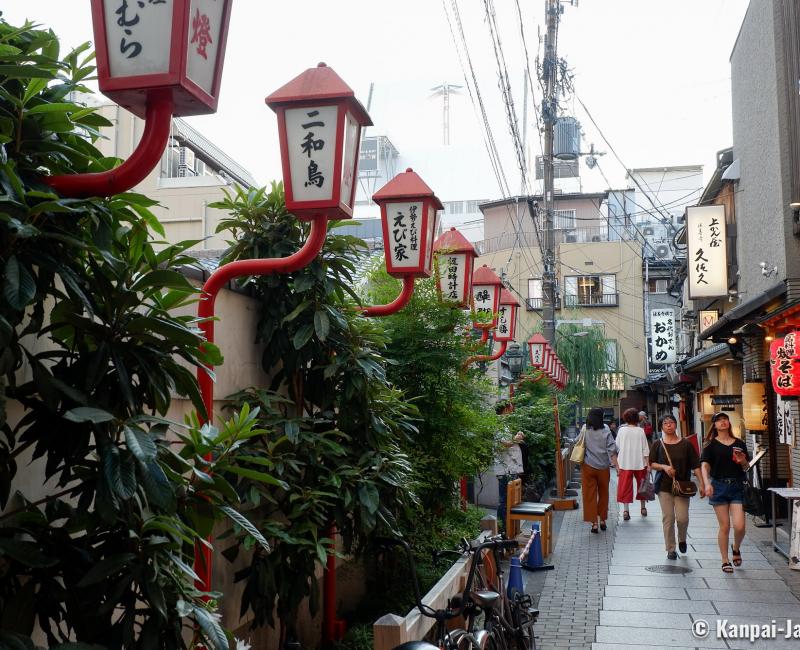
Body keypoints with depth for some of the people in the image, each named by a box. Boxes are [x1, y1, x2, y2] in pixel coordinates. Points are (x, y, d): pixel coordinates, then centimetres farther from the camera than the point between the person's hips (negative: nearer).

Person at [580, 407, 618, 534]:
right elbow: (612, 451, -10)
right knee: (603, 494, 17)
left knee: (590, 495, 4)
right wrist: (617, 466, -9)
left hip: (588, 467, 0)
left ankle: (594, 523, 1)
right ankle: (602, 520, 25)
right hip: (603, 467, 0)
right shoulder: (606, 432, -7)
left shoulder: (585, 430, -5)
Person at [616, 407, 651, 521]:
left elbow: (617, 447, 1)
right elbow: (645, 448, -4)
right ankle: (643, 507, 28)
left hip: (625, 463, -1)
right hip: (639, 462, 1)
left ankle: (625, 510, -6)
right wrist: (647, 463, 1)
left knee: (625, 486, 1)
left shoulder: (622, 430, -5)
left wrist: (617, 463, 13)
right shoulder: (640, 431, -4)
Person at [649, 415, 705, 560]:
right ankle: (670, 550, 13)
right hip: (664, 486, 1)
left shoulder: (686, 444, 0)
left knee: (682, 518, -5)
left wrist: (702, 484, -5)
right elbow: (651, 464, 5)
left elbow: (695, 466, 1)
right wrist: (664, 467, -14)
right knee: (668, 518, 1)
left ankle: (682, 539, 27)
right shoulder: (658, 445, 2)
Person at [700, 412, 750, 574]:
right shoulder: (711, 445, 1)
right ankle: (725, 561, 17)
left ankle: (736, 548, 26)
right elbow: (705, 465, -9)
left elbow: (747, 467, 17)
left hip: (737, 486, 2)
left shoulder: (739, 444, 9)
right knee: (724, 526, 1)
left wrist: (743, 461, -7)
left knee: (739, 526, -7)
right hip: (719, 486, -2)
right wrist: (707, 483, -24)